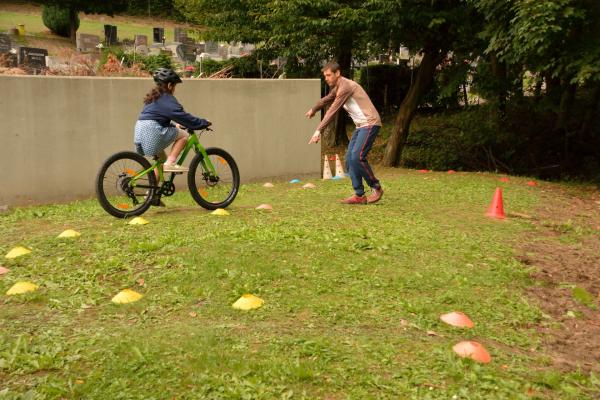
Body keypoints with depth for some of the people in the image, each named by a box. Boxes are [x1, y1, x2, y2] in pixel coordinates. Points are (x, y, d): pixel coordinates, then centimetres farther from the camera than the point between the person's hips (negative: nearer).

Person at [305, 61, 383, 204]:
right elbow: (326, 100, 39)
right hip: (361, 126, 10)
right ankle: (359, 195, 1)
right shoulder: (337, 88, 17)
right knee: (349, 159, 1)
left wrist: (318, 130, -23)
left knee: (357, 157, -20)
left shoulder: (345, 86, -14)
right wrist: (313, 110, 56)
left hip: (370, 124, -10)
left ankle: (376, 188, -6)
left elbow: (332, 111, -21)